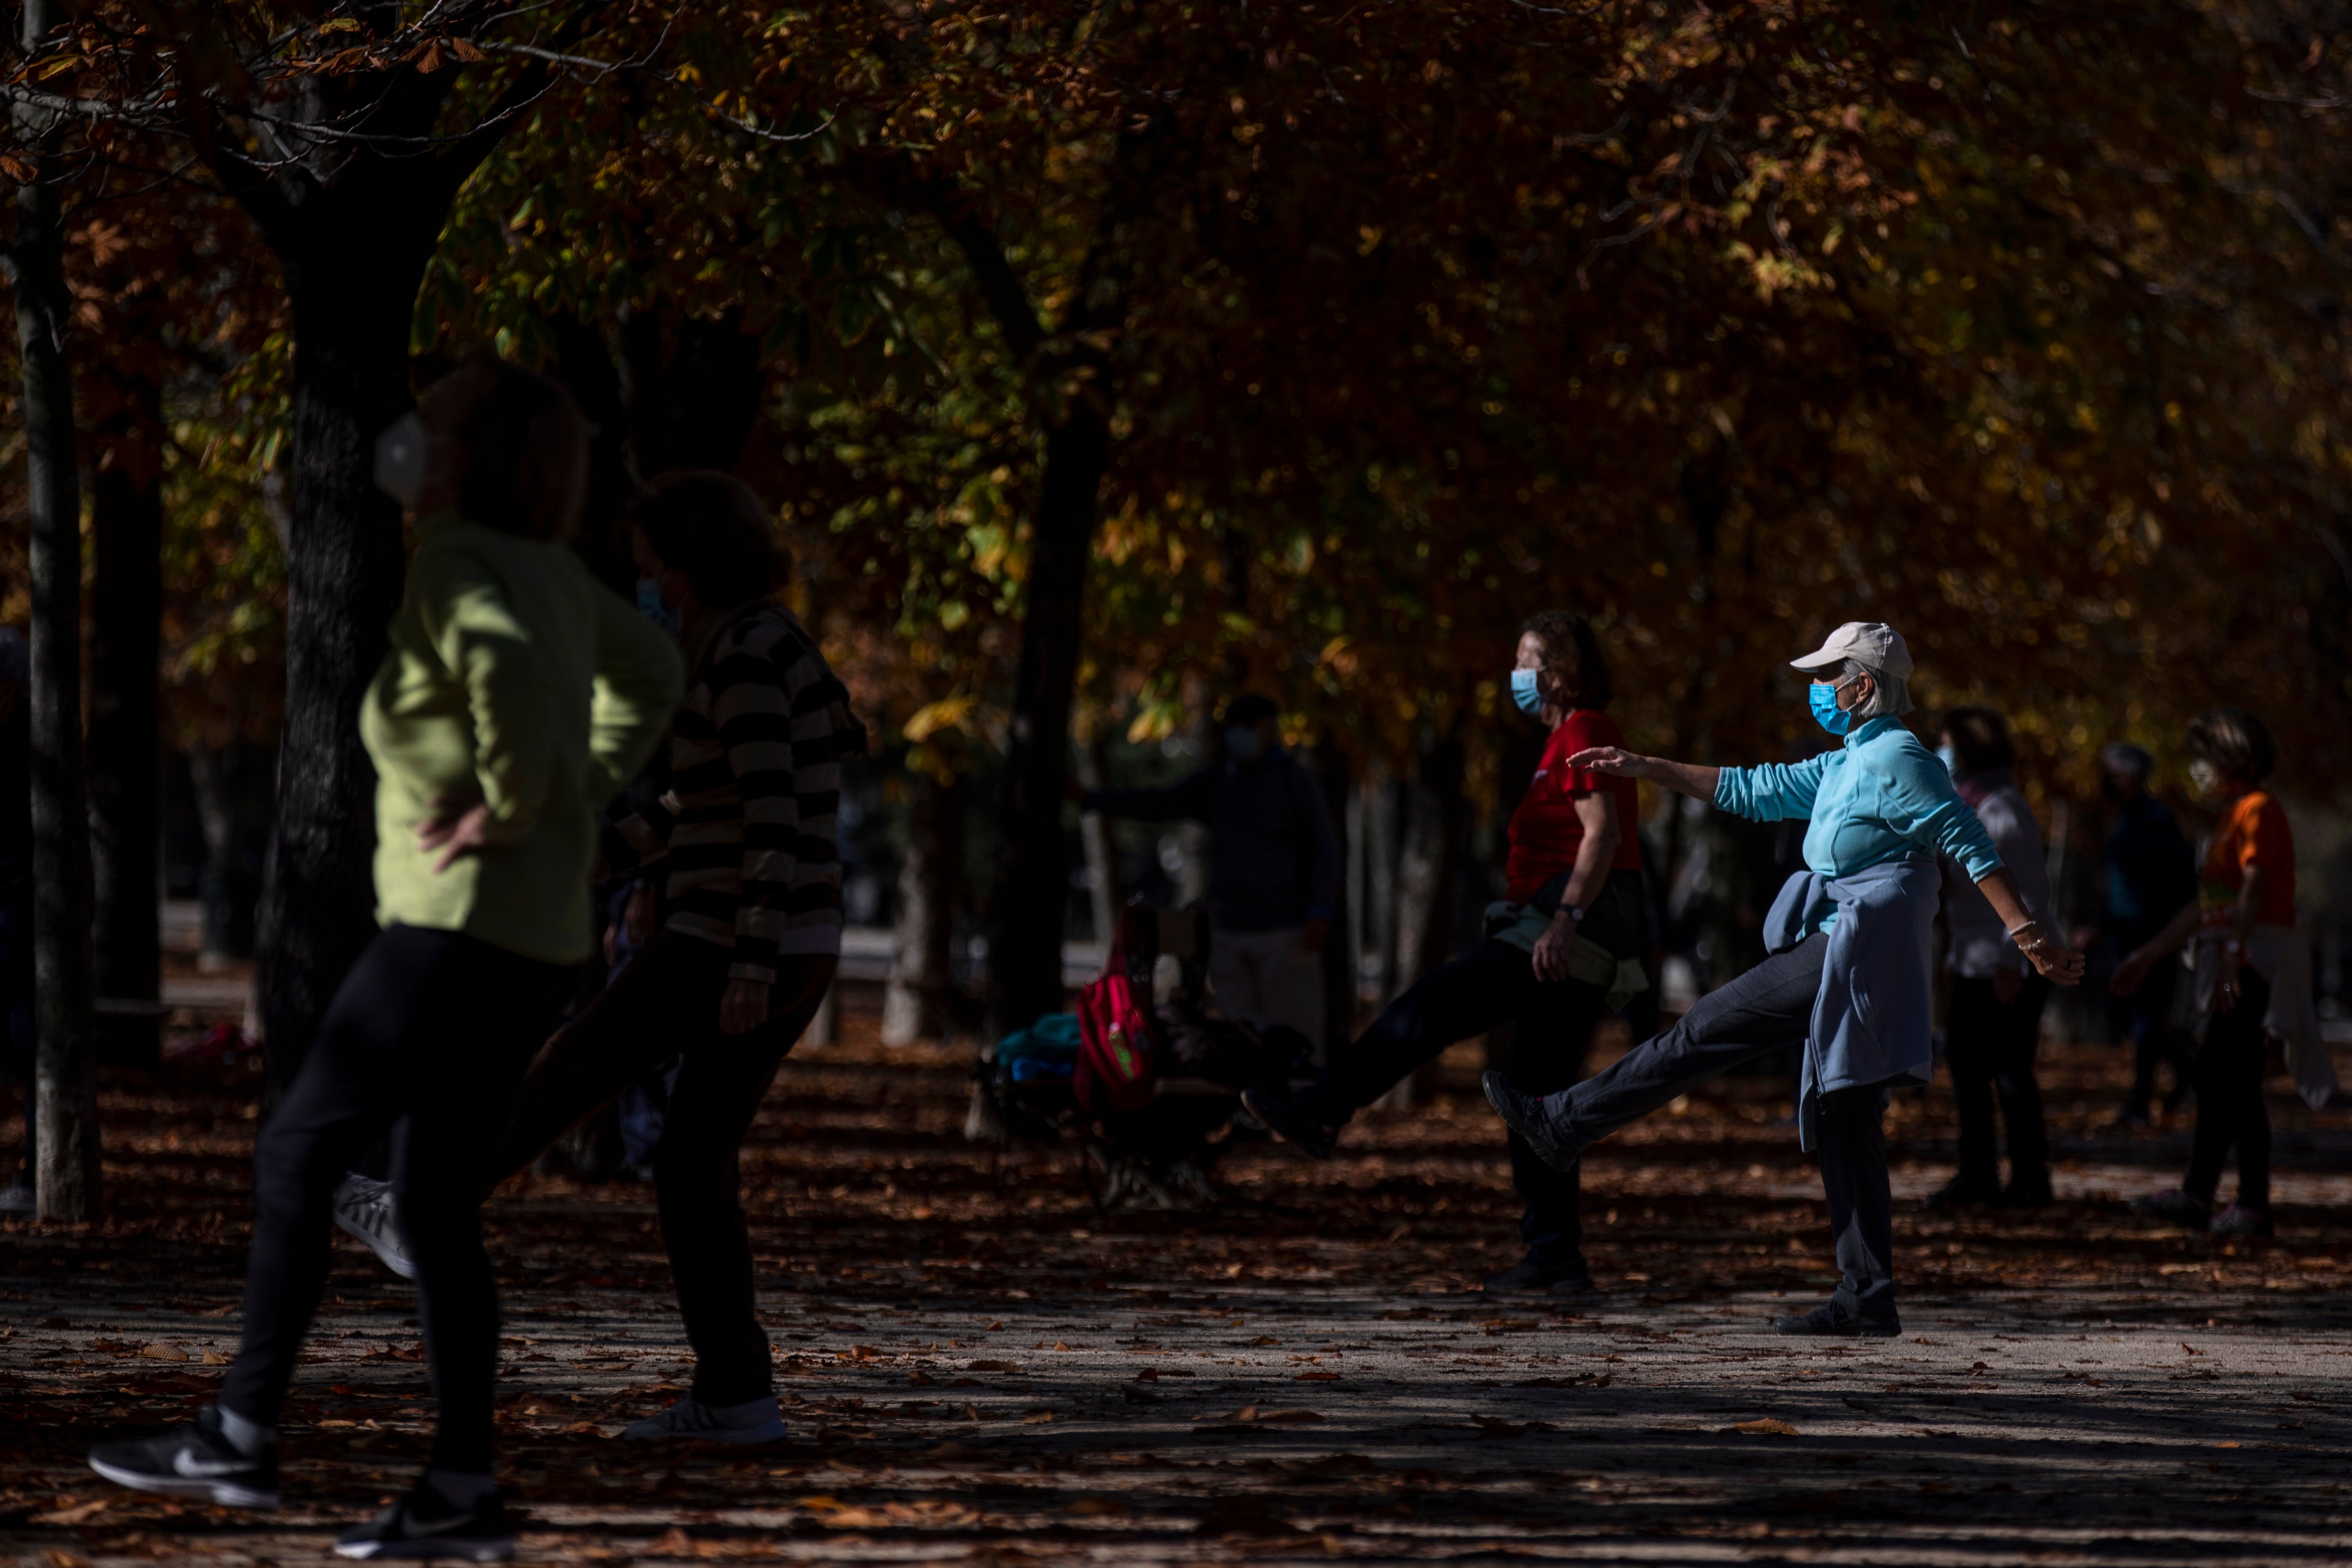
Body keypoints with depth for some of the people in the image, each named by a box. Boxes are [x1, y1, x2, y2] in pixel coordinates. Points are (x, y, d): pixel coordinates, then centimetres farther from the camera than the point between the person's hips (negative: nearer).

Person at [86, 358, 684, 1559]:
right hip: (537, 937, 9)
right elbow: (651, 679, 30)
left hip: (458, 925, -9)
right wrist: (585, 794, 20)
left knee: (298, 1155, -1)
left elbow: (506, 668, -33)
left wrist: (510, 807, -21)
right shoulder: (559, 579, 14)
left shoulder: (455, 564, -12)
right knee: (437, 1204, 9)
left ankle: (241, 1437, 1)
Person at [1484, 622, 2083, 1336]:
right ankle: (1867, 1297, 4)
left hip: (1852, 955, -10)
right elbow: (1755, 790, 29)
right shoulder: (1845, 765, 23)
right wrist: (1649, 769, 26)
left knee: (1707, 1030, -7)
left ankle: (1563, 1124, -3)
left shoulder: (1896, 758, -7)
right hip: (1841, 961, 10)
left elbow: (1969, 842, -14)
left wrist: (2027, 934, -21)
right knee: (1843, 1124, 6)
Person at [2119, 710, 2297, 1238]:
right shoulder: (2234, 817, 23)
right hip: (2231, 961, 10)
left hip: (2254, 959, -10)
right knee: (2235, 1084, 8)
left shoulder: (2259, 811, -9)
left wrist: (2234, 956, -35)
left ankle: (2197, 1194, -17)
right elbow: (2206, 905, 28)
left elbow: (2254, 888, -23)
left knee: (2217, 1074, -14)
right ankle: (2252, 1205, 9)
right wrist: (2148, 955, 30)